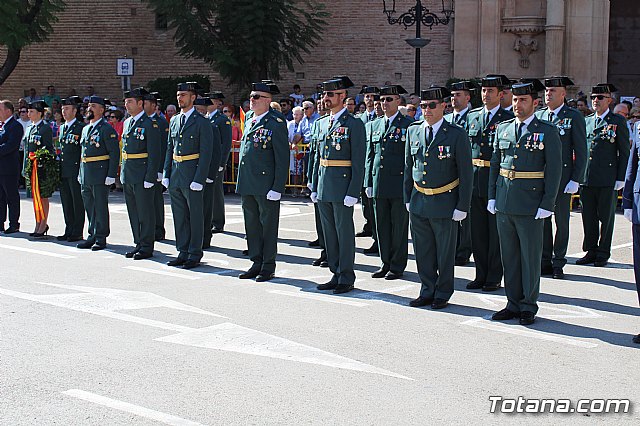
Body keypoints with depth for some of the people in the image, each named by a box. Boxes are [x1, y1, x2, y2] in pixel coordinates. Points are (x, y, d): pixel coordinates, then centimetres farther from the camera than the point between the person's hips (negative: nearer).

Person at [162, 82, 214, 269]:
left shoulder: (202, 122, -7)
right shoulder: (174, 120, 13)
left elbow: (206, 153, -11)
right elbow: (169, 149, 17)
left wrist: (199, 179, -17)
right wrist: (166, 174, 9)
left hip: (192, 175, -7)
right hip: (175, 176, 7)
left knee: (195, 217, 1)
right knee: (179, 217, 11)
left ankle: (195, 255, 8)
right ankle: (183, 253, 20)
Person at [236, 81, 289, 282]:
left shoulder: (276, 124, -10)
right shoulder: (249, 121, 14)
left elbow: (282, 158, -12)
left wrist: (277, 188, -17)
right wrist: (241, 181, 17)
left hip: (266, 185, -8)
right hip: (247, 185, 8)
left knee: (268, 226, 2)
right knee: (252, 225, 13)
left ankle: (268, 267, 10)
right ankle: (256, 264, 22)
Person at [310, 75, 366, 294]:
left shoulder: (354, 124, -8)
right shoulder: (321, 123, 13)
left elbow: (359, 162, -11)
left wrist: (353, 192, -16)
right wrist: (314, 186, 14)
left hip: (343, 187, -7)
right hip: (323, 188, 7)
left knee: (345, 233, 0)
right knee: (329, 233, 12)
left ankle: (346, 278, 9)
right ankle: (336, 274, 22)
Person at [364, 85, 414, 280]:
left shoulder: (408, 125, -2)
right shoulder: (375, 125, 14)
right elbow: (370, 156, 16)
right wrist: (368, 183, 11)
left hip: (399, 184, -5)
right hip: (379, 186, 5)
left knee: (399, 226, 1)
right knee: (382, 226, 10)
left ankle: (397, 266, 9)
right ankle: (386, 263, 20)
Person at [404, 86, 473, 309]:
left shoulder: (457, 134, -9)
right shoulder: (413, 131, 5)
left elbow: (466, 173, -7)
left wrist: (462, 206, -10)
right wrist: (408, 198, 11)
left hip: (445, 203, -4)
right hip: (418, 202, 4)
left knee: (445, 253, 8)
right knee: (423, 252, 11)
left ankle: (443, 294, 21)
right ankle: (427, 292, 24)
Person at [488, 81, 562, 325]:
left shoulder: (548, 131, -3)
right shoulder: (503, 129, 11)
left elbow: (554, 170, -6)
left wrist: (547, 205, -11)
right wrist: (492, 196, 9)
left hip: (531, 206, -4)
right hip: (504, 204, 5)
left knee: (530, 257, 4)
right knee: (509, 256, 11)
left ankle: (528, 306, 14)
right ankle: (513, 304, 21)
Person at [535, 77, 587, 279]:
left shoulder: (574, 117, -3)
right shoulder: (538, 115, 9)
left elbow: (581, 151, -4)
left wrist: (576, 179, -10)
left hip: (562, 177, -4)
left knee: (561, 221, 4)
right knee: (542, 219, 8)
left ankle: (558, 263, 14)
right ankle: (545, 261, 18)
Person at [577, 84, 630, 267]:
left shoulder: (618, 121, 0)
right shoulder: (586, 121, 13)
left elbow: (625, 152, 0)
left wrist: (620, 178, -6)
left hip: (607, 179, -4)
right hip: (586, 178, 4)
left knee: (606, 217, 4)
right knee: (588, 216, 8)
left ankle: (603, 253, 13)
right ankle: (591, 251, 18)